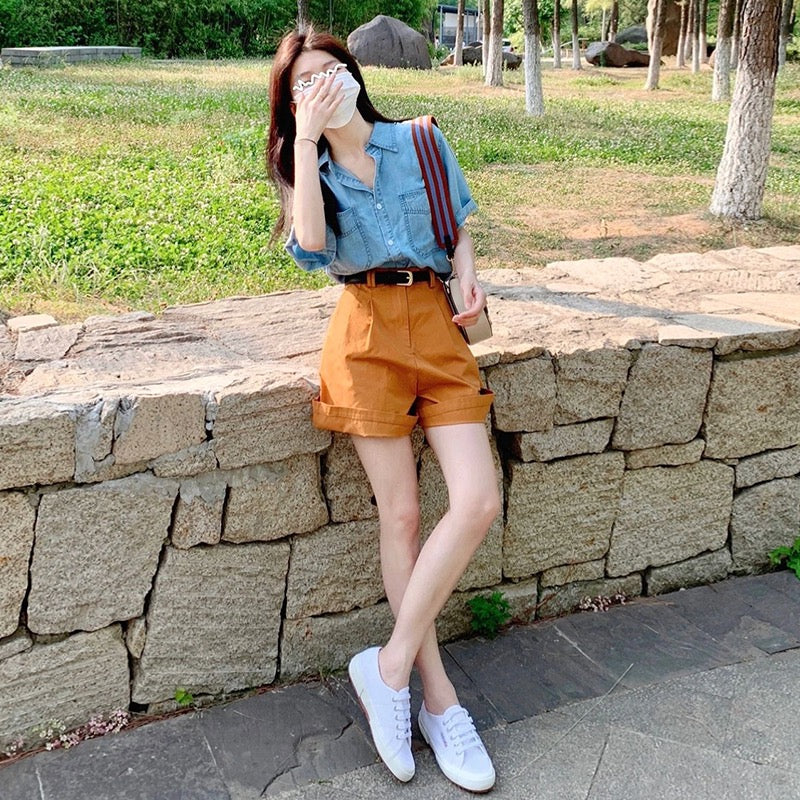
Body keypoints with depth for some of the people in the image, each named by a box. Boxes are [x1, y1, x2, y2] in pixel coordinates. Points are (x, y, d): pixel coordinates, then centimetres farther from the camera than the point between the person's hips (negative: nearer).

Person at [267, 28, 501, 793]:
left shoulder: (421, 142, 12)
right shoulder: (307, 166, 10)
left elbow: (458, 227, 20)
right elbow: (311, 241, -12)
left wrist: (468, 272, -2)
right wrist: (307, 138, -8)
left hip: (436, 325, 2)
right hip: (367, 333, -2)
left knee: (478, 500, -13)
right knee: (401, 514, -3)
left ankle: (389, 665, 1)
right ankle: (439, 700, 9)